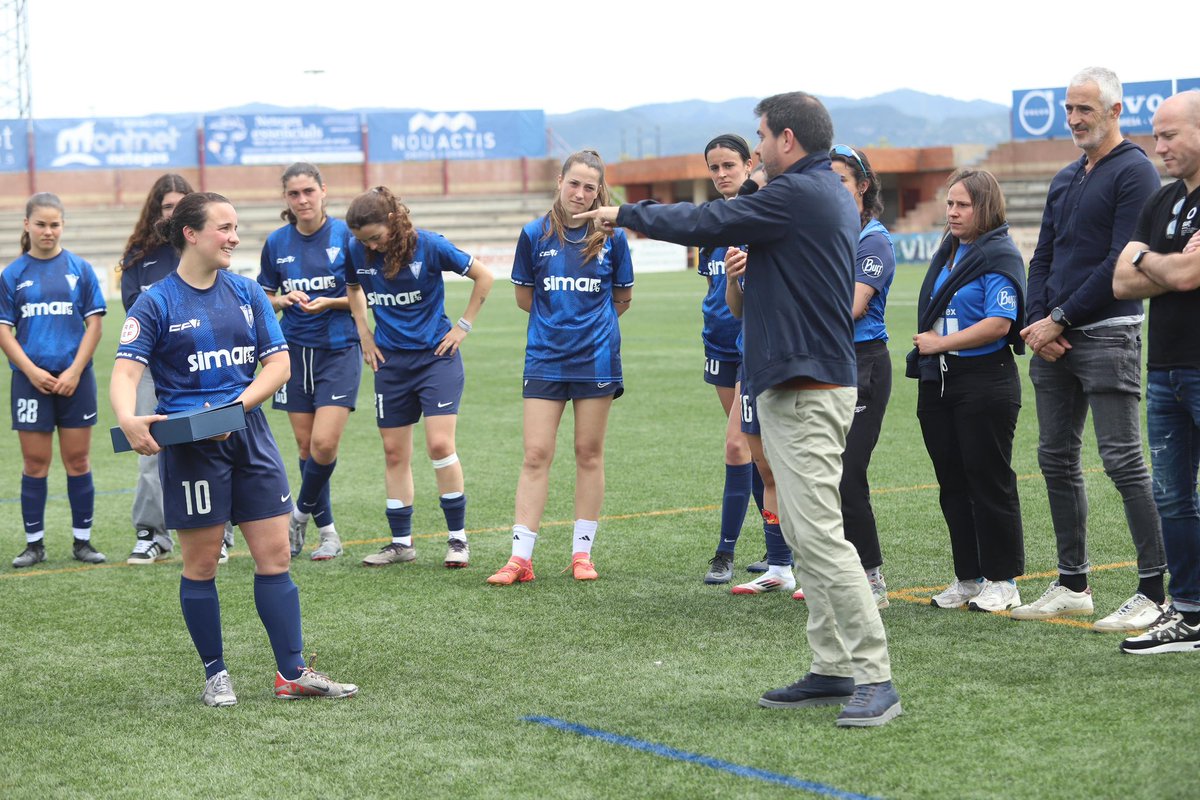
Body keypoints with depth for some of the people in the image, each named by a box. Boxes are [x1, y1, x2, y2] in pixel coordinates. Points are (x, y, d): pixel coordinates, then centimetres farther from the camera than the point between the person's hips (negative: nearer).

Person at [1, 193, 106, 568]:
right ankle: (34, 544, 11)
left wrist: (74, 372, -8)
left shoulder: (80, 269, 3)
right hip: (31, 381, 0)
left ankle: (83, 541, 12)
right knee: (34, 463, 4)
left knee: (77, 460, 4)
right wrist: (33, 371, -10)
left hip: (74, 379, 0)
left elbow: (94, 325, 2)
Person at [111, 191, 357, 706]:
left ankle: (292, 673, 8)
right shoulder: (157, 303, -3)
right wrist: (128, 418, -32)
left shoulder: (246, 292, 10)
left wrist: (238, 403, -10)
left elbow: (279, 361, 6)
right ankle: (215, 674, 16)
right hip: (188, 444, -4)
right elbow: (125, 371, -11)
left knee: (275, 555, 2)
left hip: (249, 436, 4)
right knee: (201, 564, 3)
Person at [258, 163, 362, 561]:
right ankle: (327, 531, 18)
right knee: (306, 445, 6)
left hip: (339, 349, -4)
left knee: (325, 443, -13)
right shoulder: (277, 243, 4)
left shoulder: (345, 235, -6)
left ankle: (301, 513, 12)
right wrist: (284, 300, -8)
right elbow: (266, 298, 13)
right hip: (295, 349, 4)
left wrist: (331, 303, -18)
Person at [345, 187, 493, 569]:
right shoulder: (360, 254, -2)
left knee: (439, 444, -13)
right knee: (395, 453, 6)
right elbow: (354, 288, 21)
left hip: (436, 355, -4)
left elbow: (483, 276, -5)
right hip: (390, 361, 4)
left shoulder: (428, 245, -14)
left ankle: (458, 537, -2)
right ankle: (401, 542, 15)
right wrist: (364, 332, 11)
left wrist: (463, 326, -4)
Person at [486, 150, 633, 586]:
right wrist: (559, 317, 9)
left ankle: (582, 552, 15)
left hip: (596, 358, 0)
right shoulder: (535, 234, 0)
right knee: (536, 455, -3)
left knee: (589, 453, 6)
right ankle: (520, 557, -3)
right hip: (545, 358, 0)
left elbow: (623, 297, 11)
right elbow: (524, 296, 9)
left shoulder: (611, 237, -1)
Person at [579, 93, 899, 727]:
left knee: (819, 534, -13)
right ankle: (832, 669, 15)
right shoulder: (829, 196, 17)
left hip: (804, 392, -11)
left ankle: (874, 679, -13)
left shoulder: (797, 194, -14)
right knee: (804, 535, 12)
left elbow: (706, 223, -9)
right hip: (800, 389, 11)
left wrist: (628, 215, 3)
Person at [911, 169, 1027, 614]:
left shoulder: (1000, 256, -11)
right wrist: (928, 344, 10)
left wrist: (940, 343, -15)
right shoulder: (948, 253, 14)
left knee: (989, 481, -2)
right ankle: (968, 578, 18)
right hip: (939, 382, 8)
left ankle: (1002, 580, 6)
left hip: (986, 381, -8)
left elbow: (999, 323, -21)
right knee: (953, 484, 10)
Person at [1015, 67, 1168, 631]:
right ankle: (1072, 585, 19)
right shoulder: (1064, 181, 19)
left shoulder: (1133, 172, -7)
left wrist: (1059, 320, -13)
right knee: (1056, 459, 10)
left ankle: (1155, 592, -7)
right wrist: (1038, 322, 1)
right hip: (1053, 338, 8)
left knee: (1124, 461, -10)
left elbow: (1120, 263, -15)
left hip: (1107, 335, -8)